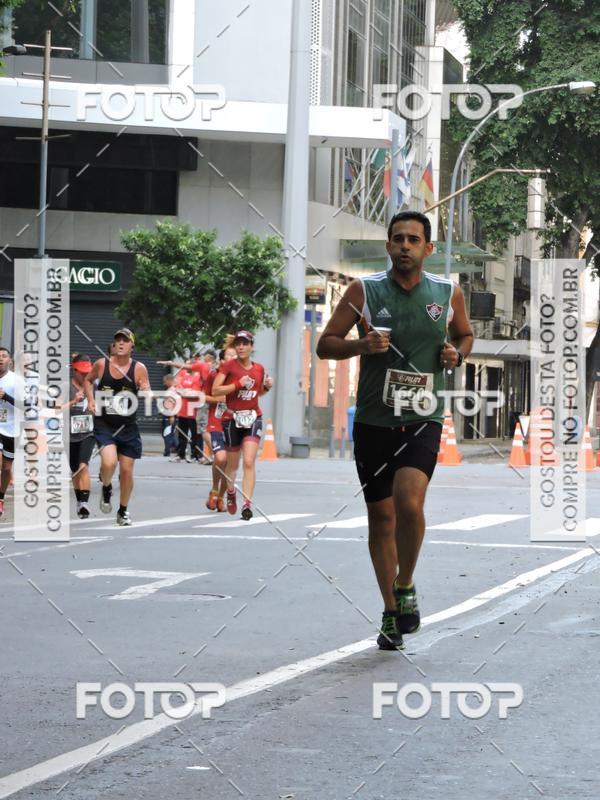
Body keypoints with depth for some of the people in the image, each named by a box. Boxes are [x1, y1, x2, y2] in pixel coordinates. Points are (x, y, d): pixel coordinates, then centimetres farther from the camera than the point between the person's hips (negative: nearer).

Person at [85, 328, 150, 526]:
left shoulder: (139, 368, -4)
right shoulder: (101, 364, -2)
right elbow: (88, 379, 17)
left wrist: (146, 391, -30)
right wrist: (90, 400, 4)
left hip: (128, 426, 1)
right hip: (104, 423, -1)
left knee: (126, 470, 6)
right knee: (109, 462, -24)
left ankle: (123, 510, 28)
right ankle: (106, 488, 11)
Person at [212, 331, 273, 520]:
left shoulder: (259, 369, 7)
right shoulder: (228, 366, -5)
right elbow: (215, 391, -14)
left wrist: (266, 386, 3)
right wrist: (238, 384, -21)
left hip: (253, 418, 1)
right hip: (232, 418, -1)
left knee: (249, 461, -14)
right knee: (233, 463, 12)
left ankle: (247, 504, -17)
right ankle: (231, 492, 41)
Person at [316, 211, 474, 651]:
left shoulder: (448, 293, 3)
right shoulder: (364, 290, -1)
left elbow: (466, 335, 22)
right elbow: (326, 344, 2)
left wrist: (457, 353, -1)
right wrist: (361, 345, -18)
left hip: (423, 420, -1)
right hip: (374, 420, 1)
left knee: (409, 502, -23)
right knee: (381, 516, 7)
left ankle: (405, 586, 1)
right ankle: (391, 612, 22)